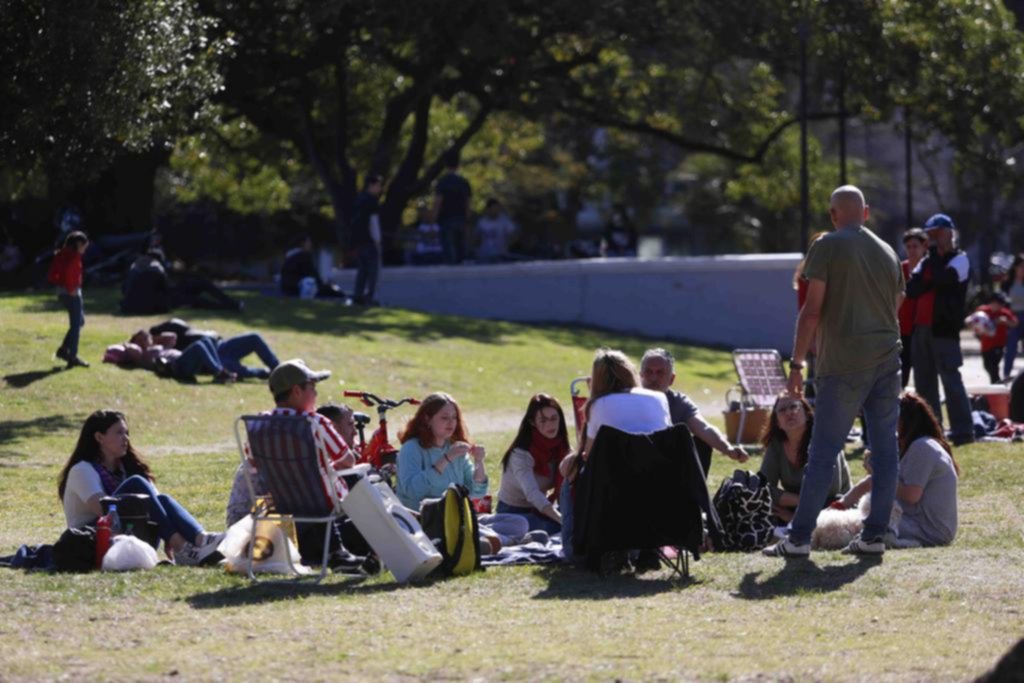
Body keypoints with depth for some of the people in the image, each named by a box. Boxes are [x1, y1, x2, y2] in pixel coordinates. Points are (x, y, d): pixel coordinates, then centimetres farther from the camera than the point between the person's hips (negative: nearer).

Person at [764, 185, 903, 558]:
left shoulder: (828, 247, -4)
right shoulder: (888, 252, 14)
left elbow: (812, 310, -9)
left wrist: (797, 363, -6)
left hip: (843, 365, -5)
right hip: (887, 360, 5)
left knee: (823, 452, -4)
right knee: (885, 449, 7)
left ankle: (799, 538, -4)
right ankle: (874, 534, 7)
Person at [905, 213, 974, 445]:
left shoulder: (959, 260, 0)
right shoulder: (927, 261, 20)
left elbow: (943, 277, -20)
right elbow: (911, 289, 7)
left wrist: (935, 254, -8)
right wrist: (930, 282, -10)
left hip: (945, 329, -8)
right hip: (922, 328, 8)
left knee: (950, 379, -12)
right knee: (924, 383, 9)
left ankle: (963, 430, -12)